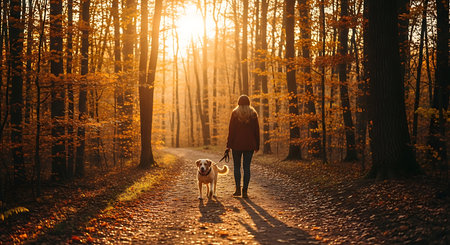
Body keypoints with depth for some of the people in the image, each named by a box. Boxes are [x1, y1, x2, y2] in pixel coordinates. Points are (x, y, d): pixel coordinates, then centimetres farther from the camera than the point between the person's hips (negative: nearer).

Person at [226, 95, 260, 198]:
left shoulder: (235, 113, -3)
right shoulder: (253, 114, 2)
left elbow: (231, 130, -6)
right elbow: (256, 131, 3)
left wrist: (229, 145, -4)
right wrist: (257, 146, 9)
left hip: (237, 144, -1)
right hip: (249, 145, 1)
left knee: (237, 166, 10)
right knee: (247, 167, 3)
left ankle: (238, 189, 5)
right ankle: (245, 191, 0)